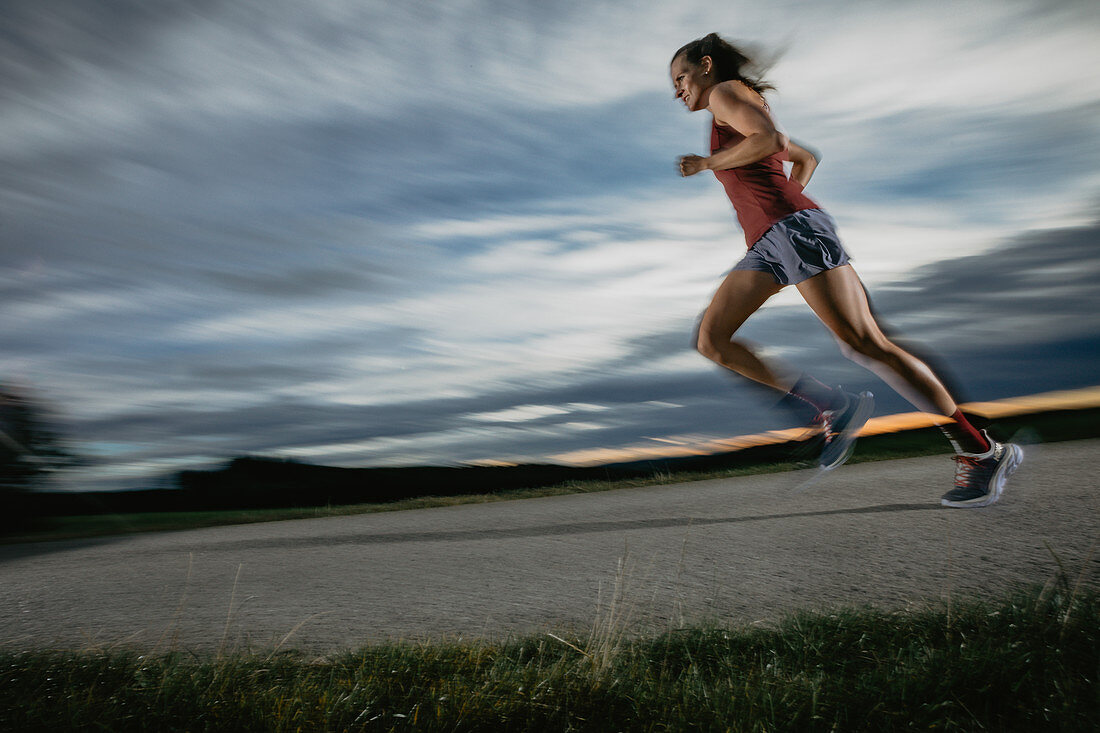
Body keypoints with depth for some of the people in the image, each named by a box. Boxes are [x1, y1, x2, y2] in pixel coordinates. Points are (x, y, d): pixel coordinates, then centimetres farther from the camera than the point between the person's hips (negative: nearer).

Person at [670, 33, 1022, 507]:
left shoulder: (726, 92, 5)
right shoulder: (740, 117, 32)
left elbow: (769, 138, -14)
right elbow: (805, 158, 38)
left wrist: (706, 163, -5)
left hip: (794, 228, -10)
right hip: (766, 244, 10)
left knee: (865, 346, -13)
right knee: (711, 340, 0)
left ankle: (983, 452, -6)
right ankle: (835, 407, -1)